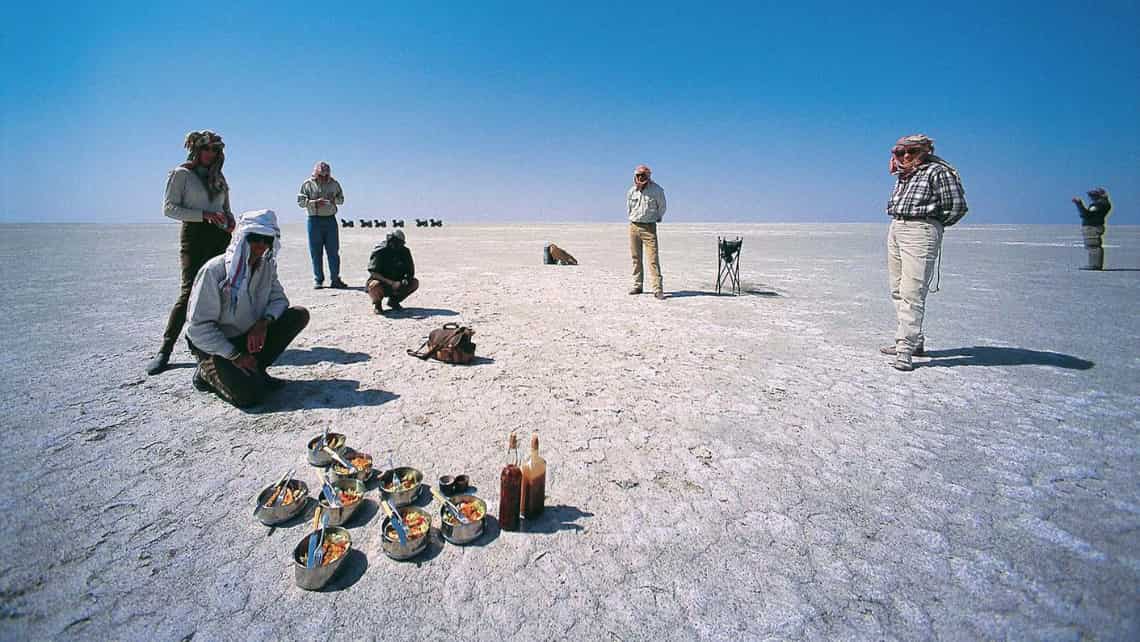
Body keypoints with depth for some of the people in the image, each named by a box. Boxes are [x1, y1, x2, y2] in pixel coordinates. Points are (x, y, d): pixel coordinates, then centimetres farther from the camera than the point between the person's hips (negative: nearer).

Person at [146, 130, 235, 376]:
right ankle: (165, 350, -6)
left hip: (220, 236, 6)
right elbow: (169, 208, -5)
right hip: (194, 236, -6)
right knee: (189, 291, -12)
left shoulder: (218, 178, 18)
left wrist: (229, 219, 2)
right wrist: (204, 214, -18)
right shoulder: (181, 173, 2)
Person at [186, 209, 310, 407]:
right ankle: (208, 371, 7)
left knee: (300, 315, -14)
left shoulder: (267, 266, -2)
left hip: (250, 337, 6)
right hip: (215, 344, -6)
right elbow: (199, 326, -21)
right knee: (250, 395, -27)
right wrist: (235, 356, -22)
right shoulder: (214, 270, -21)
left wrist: (264, 322, -21)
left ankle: (255, 370, -3)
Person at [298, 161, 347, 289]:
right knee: (316, 252, 1)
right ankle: (318, 280, 9)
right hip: (315, 220, -2)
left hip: (330, 219, 2)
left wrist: (334, 199, -7)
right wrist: (315, 202, -16)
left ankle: (335, 279, 7)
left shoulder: (333, 183, 9)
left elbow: (341, 199, 15)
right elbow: (300, 201, -1)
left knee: (334, 251, 1)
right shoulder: (308, 184, 2)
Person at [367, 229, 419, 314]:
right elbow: (373, 273, -23)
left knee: (414, 283, -15)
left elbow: (411, 270, 2)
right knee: (375, 286, -38)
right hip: (381, 282, -5)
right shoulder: (379, 251, -17)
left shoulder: (404, 251, -3)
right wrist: (391, 283, -35)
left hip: (396, 283, 5)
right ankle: (377, 303, -2)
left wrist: (406, 280, -22)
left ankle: (394, 301, 7)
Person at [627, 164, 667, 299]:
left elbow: (662, 207, 10)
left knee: (653, 258, -11)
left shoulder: (657, 190, -4)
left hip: (649, 227, -4)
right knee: (636, 258, 7)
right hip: (634, 227, 4)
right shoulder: (631, 191, 6)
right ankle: (637, 286, 16)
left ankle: (657, 289, -13)